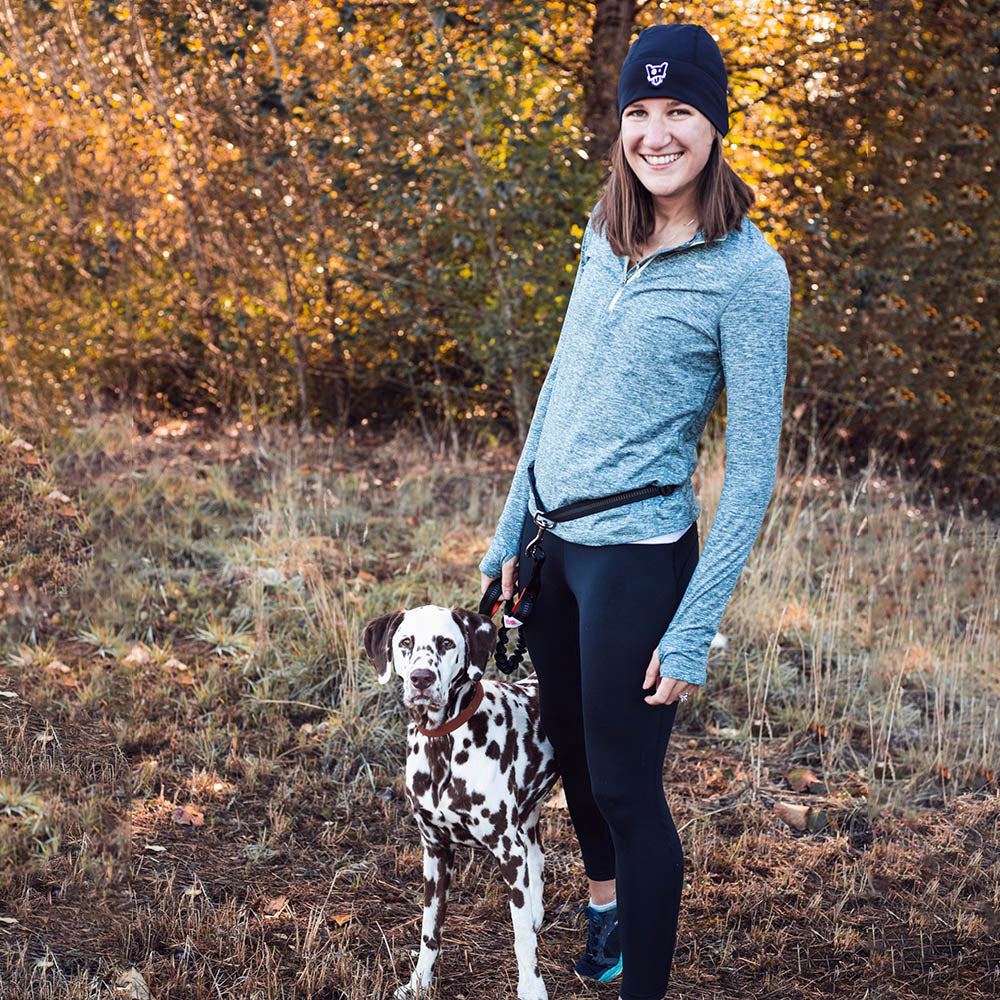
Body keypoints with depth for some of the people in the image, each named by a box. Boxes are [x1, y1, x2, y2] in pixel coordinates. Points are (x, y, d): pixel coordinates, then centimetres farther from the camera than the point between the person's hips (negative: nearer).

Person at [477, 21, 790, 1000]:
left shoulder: (746, 272, -15)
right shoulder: (606, 231, 4)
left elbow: (752, 469, -14)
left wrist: (693, 633, -16)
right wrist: (511, 533, 13)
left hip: (638, 555, -7)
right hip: (554, 540, 7)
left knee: (624, 785, 3)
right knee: (568, 746, 23)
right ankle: (607, 909, 48)